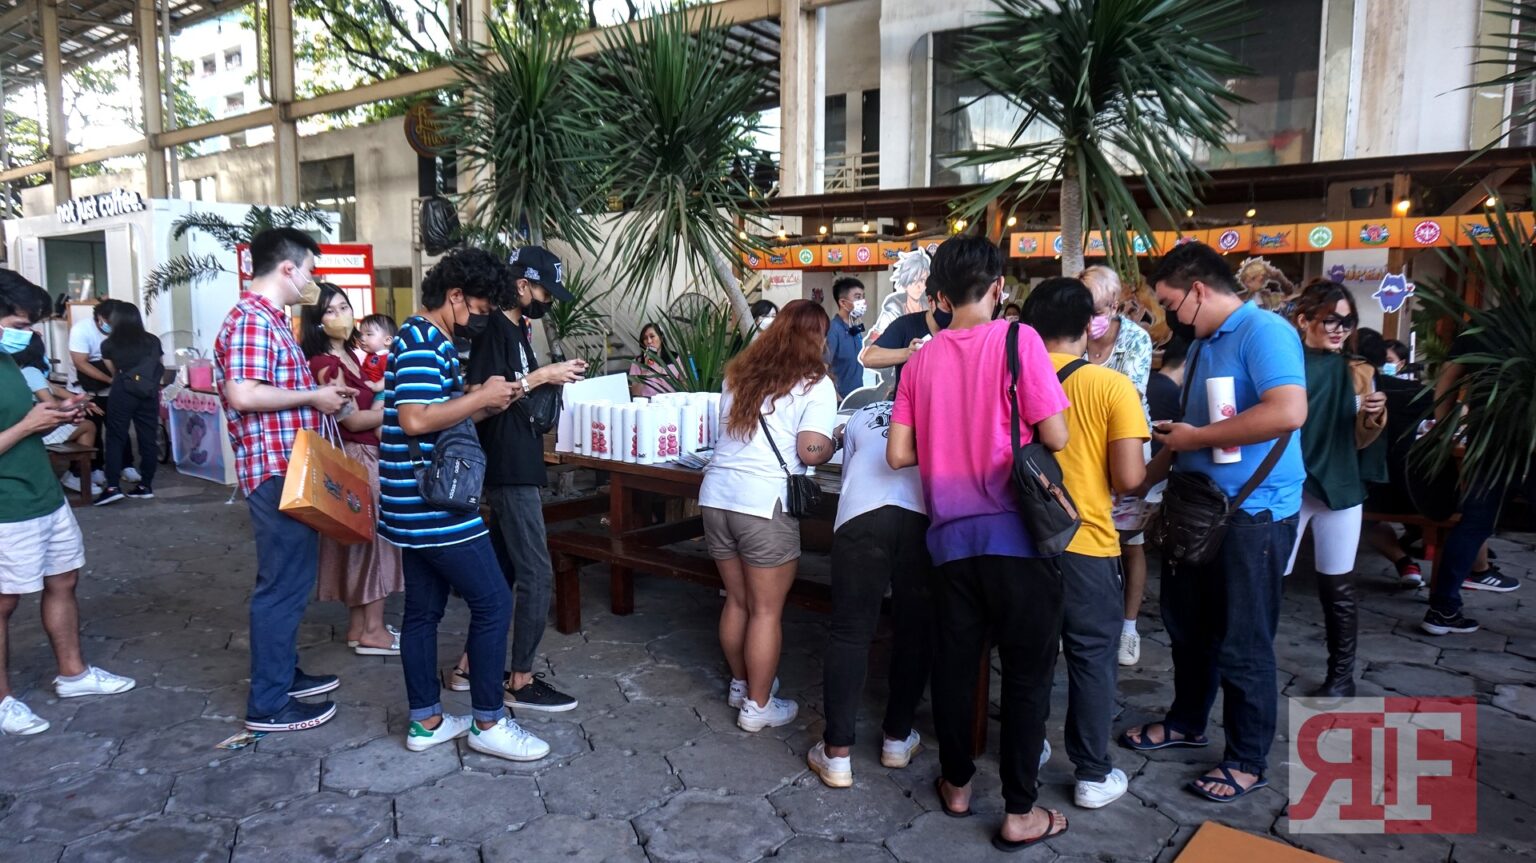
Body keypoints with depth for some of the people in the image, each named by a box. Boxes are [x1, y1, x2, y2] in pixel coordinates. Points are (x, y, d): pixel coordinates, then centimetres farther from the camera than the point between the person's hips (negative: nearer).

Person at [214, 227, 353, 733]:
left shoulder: (271, 320, 17)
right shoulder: (251, 320, -15)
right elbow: (242, 393, -27)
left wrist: (318, 396, 13)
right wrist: (314, 397, -18)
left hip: (293, 470, 11)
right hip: (277, 473, -11)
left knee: (290, 580, 20)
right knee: (283, 585, -3)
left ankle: (283, 674, 33)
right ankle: (268, 705, 7)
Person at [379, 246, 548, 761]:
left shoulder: (427, 341, 17)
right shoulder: (421, 341, -16)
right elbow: (415, 419, -28)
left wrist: (486, 406, 7)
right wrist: (481, 396, -18)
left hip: (419, 505, 10)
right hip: (432, 504, -10)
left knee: (423, 610, 13)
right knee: (493, 603, -3)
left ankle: (425, 722, 23)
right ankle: (488, 722, 7)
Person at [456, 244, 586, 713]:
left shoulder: (517, 329, 15)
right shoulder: (494, 329, -14)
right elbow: (479, 397, -22)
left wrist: (553, 377, 8)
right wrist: (542, 376, -19)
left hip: (517, 467, 10)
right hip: (508, 470, -10)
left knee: (504, 569, 15)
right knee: (537, 574, -5)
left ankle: (469, 665, 26)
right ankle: (521, 682, 6)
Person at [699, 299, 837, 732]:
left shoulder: (739, 372, 15)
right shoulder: (815, 384, -3)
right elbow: (811, 452, -12)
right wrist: (832, 442, 8)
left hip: (717, 494, 6)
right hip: (764, 503, -6)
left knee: (736, 601, 20)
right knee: (766, 611, 7)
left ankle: (740, 684, 36)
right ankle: (757, 705, 17)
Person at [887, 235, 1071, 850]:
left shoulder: (922, 360, 4)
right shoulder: (1017, 339, -8)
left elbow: (899, 455, 4)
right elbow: (1056, 436, -12)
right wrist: (1016, 431, 9)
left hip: (951, 534, 4)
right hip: (1015, 533, -4)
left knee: (954, 660, 16)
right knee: (1026, 671, 8)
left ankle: (956, 783, 32)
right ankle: (1020, 812, 16)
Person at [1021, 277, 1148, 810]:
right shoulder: (1112, 386, -11)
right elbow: (1129, 479, -15)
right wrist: (1095, 478, 7)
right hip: (1086, 543, -3)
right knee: (1091, 657, 11)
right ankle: (1094, 774, 20)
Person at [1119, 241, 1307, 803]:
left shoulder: (1265, 332, -16)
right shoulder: (1202, 344, 13)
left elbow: (1289, 411, -31)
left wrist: (1198, 438, -22)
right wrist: (1147, 478, 17)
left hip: (1253, 514, -9)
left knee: (1242, 644, 3)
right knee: (1188, 625, 21)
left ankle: (1248, 761, 20)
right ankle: (1187, 721, 40)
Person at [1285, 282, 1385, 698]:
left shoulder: (1357, 371, 3)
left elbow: (1360, 441, 7)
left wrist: (1376, 416, -13)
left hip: (1339, 490, 2)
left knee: (1337, 588, 9)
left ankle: (1341, 675, 23)